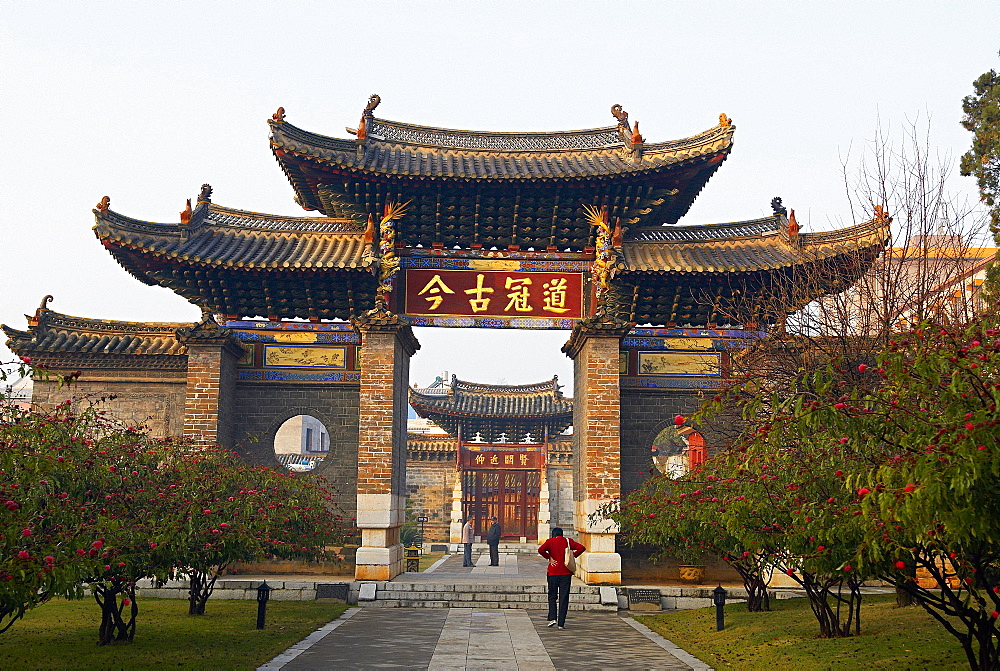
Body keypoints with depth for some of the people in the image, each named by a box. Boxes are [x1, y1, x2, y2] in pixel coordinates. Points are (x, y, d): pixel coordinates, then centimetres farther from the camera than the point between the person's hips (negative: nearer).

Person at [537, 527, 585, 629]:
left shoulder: (550, 541, 1)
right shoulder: (568, 541, 6)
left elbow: (541, 550, -17)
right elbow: (581, 548, -4)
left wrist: (549, 558, -6)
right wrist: (573, 556, 3)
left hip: (553, 572, -1)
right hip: (566, 573, 1)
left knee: (552, 596, 13)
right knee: (564, 598, 3)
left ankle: (552, 618, -1)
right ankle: (561, 623, 1)